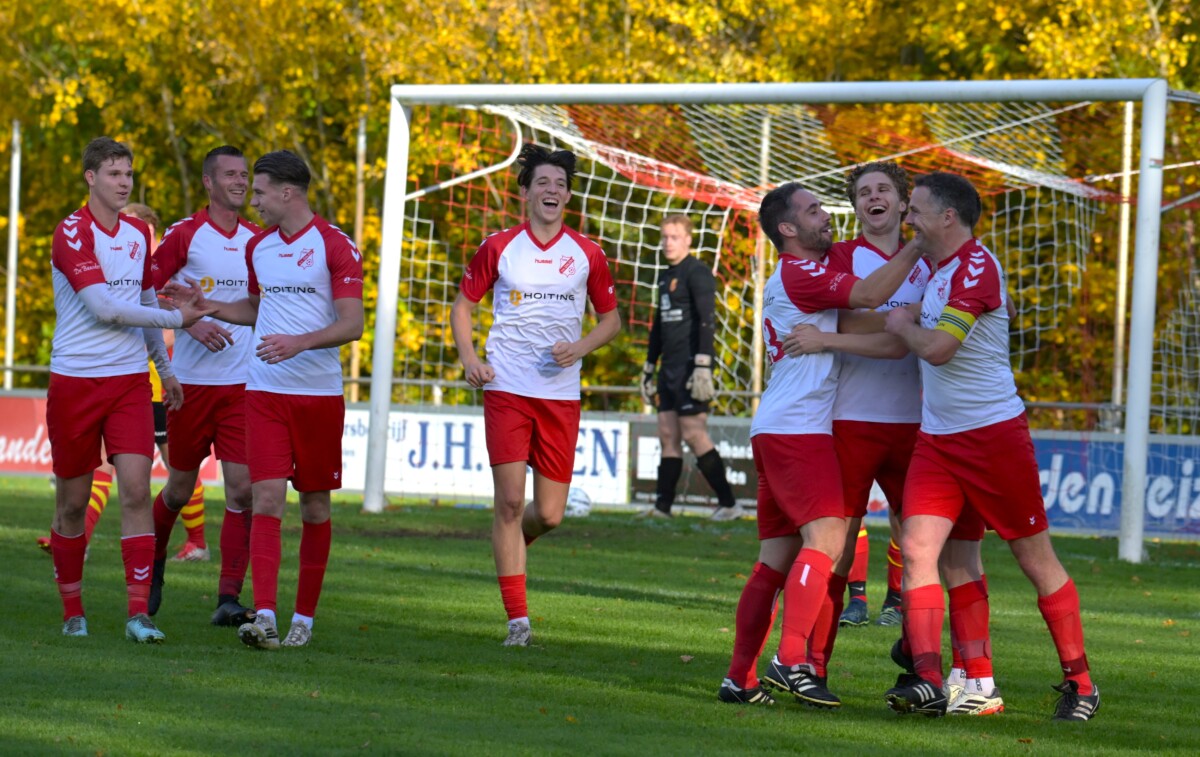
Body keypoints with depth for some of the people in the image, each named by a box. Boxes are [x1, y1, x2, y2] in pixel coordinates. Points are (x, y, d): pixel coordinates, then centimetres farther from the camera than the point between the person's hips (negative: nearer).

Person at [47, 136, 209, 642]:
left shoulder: (139, 233, 11)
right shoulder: (73, 234, -10)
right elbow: (103, 309, -18)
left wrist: (164, 367, 26)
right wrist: (176, 317, -12)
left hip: (130, 381, 4)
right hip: (75, 380, -4)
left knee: (136, 489, -10)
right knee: (72, 500, 5)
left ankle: (138, 613, -12)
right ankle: (72, 610, 19)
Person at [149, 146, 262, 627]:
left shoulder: (258, 240, 9)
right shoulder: (184, 235, -4)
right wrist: (192, 322, -17)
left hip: (244, 384, 3)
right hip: (193, 382, -3)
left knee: (242, 488, -9)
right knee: (181, 489, 8)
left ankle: (229, 599, -7)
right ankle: (153, 564, 36)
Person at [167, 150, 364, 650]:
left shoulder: (335, 247, -6)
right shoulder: (258, 247, 12)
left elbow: (352, 324, -11)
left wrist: (299, 342, -25)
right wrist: (206, 305, 15)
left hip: (319, 392, -3)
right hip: (265, 391, 3)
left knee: (315, 506, 5)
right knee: (267, 499, -10)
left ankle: (304, 617, 16)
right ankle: (264, 617, -18)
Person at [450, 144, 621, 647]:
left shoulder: (587, 255, 5)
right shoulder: (498, 248, 2)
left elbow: (610, 319, 15)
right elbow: (463, 305, 11)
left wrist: (579, 348, -5)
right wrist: (469, 359, -5)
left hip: (560, 393, 2)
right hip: (506, 389, -2)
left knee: (549, 515, 0)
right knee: (510, 500, -10)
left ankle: (509, 546, 36)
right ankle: (517, 619, -5)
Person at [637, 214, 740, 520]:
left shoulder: (697, 273, -8)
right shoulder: (666, 276, 20)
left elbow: (707, 320, -16)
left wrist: (703, 366, -24)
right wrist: (649, 368, 27)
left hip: (690, 366, -9)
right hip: (670, 368, 9)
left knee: (693, 435, -12)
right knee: (668, 436, 5)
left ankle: (728, 504, -9)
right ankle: (662, 507, 3)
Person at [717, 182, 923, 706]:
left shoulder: (801, 274, 23)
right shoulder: (799, 275, -9)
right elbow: (870, 295, -21)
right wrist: (917, 245, -14)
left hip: (776, 432, 10)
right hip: (796, 429, -10)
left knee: (777, 557, 7)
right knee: (825, 537, -20)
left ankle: (740, 678, 4)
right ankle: (791, 660, -28)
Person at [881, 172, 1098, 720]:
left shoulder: (976, 267, -15)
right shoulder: (937, 270, 14)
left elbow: (937, 347, -23)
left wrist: (902, 325, -4)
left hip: (993, 432, -8)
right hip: (936, 439, 8)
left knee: (1035, 557, 2)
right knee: (917, 547, -10)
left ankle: (1079, 682, 13)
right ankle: (928, 681, -15)